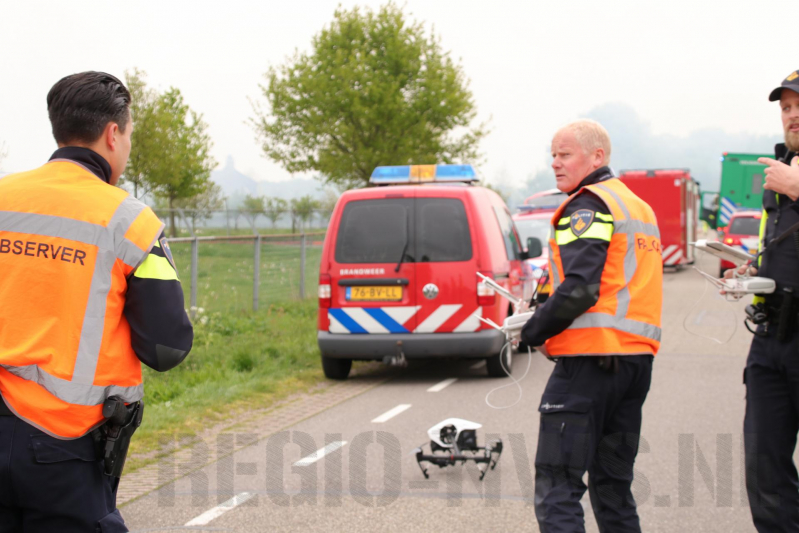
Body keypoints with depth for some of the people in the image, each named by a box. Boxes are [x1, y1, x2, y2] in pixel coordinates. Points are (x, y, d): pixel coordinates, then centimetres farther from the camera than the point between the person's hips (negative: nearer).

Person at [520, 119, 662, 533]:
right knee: (613, 486, 15)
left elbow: (579, 289, -19)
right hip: (637, 356, 9)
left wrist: (532, 333, -7)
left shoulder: (588, 205, -8)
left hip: (590, 358, -9)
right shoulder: (639, 206, 21)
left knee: (556, 488, -9)